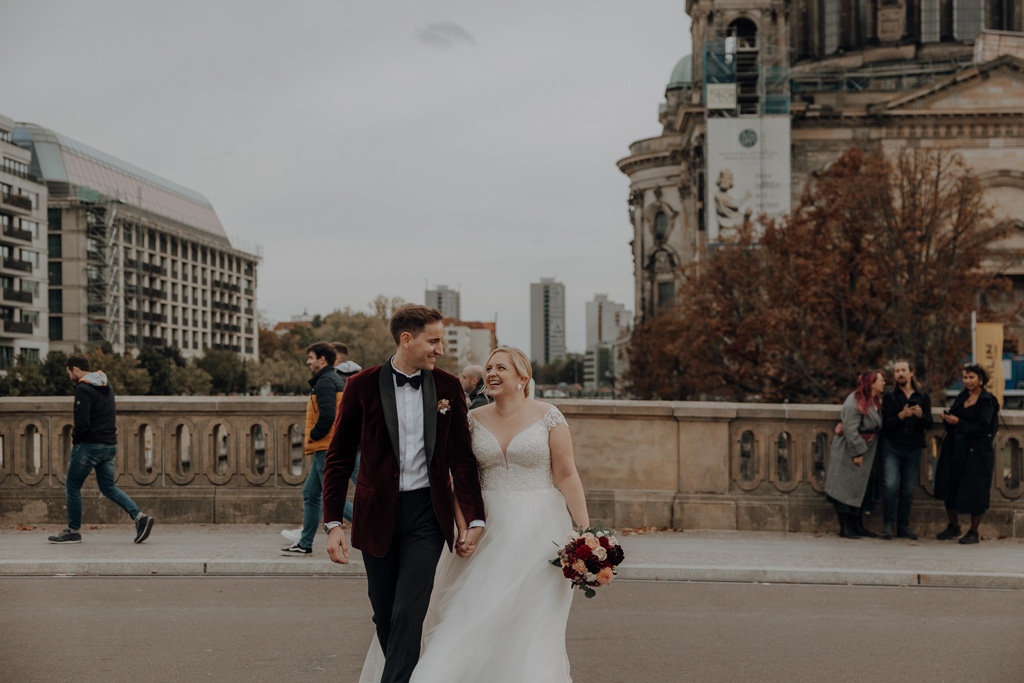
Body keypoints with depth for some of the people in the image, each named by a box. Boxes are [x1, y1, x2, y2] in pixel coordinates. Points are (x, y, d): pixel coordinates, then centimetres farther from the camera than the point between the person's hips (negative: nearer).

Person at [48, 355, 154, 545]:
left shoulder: (83, 389, -14)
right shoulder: (107, 386, 14)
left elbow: (82, 423, -21)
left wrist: (75, 439, -2)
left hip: (89, 445, -8)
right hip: (110, 445, 8)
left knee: (72, 487, 7)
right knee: (108, 487, 13)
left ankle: (73, 531, 14)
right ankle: (140, 517, -2)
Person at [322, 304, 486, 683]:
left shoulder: (448, 387, 2)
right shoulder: (363, 386, -3)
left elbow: (462, 458, 5)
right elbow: (338, 458, 0)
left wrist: (475, 519, 0)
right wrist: (333, 523, -6)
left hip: (428, 513, 0)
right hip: (378, 515, 0)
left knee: (408, 613, -8)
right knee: (384, 617, 11)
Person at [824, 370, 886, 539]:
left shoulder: (875, 401, 9)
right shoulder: (854, 402, -20)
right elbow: (850, 430, -23)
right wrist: (857, 453, -21)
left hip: (864, 450, 9)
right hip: (848, 452, -9)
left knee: (858, 489, 13)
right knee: (845, 489, -3)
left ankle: (857, 526, 19)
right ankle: (845, 528, 0)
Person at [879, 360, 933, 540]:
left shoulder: (923, 397, 9)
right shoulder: (890, 397, 3)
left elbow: (930, 424, 2)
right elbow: (885, 425, -6)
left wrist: (921, 415, -18)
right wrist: (902, 415, -22)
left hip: (913, 449, 2)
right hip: (891, 447, -2)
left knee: (908, 490, 5)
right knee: (890, 486, -15)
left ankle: (903, 527, 14)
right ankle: (888, 525, -5)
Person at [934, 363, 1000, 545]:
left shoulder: (987, 401, -10)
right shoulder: (962, 397, 10)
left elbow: (981, 428, -17)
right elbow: (953, 418, 14)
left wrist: (958, 422, -22)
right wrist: (947, 417, -7)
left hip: (976, 453, -6)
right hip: (955, 448, 7)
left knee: (974, 492, -1)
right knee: (949, 487, 10)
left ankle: (973, 532, 13)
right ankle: (954, 526, 27)